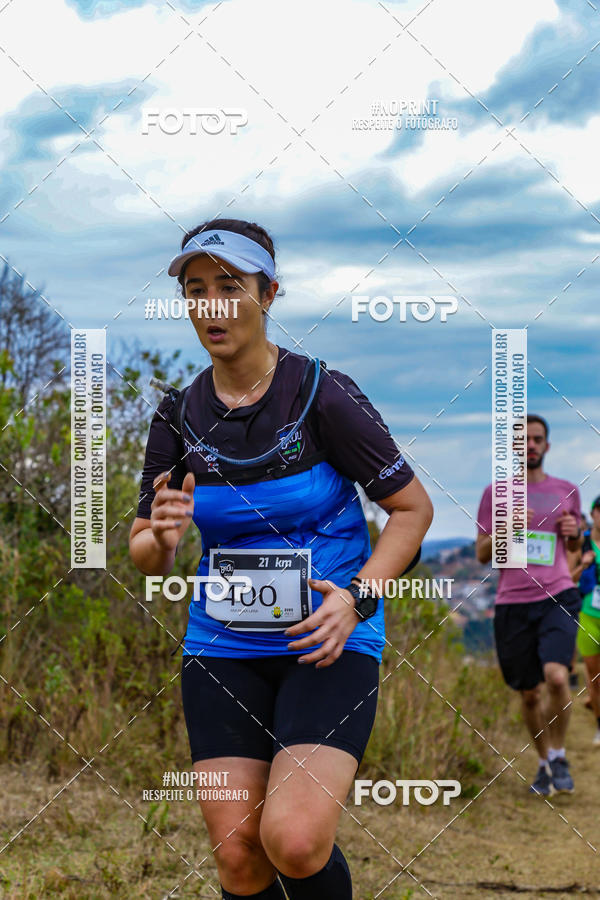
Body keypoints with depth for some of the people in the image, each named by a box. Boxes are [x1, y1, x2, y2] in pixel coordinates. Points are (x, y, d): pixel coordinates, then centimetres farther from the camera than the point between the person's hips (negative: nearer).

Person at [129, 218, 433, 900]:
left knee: (294, 842, -21)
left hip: (329, 642, -3)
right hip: (222, 647, 4)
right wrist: (161, 536, -15)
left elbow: (412, 507, -1)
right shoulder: (179, 416, 3)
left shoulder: (322, 394, -8)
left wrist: (356, 596, -15)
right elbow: (145, 555, 9)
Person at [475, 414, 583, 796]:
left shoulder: (566, 490, 11)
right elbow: (481, 553, 8)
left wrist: (575, 531, 1)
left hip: (558, 597, -1)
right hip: (513, 603, 1)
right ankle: (544, 763, 27)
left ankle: (559, 755, -2)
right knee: (529, 693, 6)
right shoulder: (496, 493, 7)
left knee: (556, 675, -22)